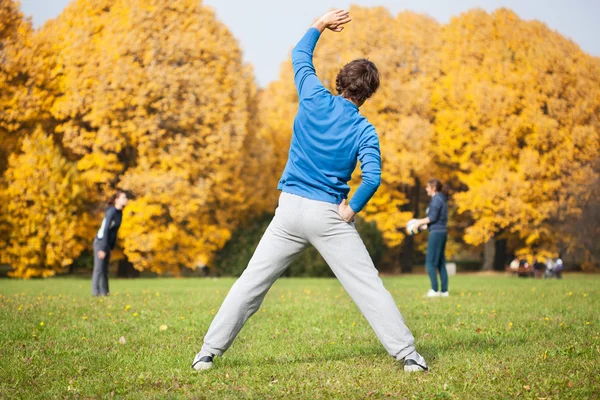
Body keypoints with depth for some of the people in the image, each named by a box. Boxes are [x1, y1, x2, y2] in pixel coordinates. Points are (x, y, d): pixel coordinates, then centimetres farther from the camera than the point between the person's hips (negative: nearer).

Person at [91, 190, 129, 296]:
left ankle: (104, 292, 12)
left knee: (104, 270, 9)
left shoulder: (119, 212, 9)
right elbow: (105, 230, -22)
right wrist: (103, 249, -24)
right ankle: (96, 292, -12)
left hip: (107, 243, 9)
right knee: (99, 269, -11)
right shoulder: (111, 212, -18)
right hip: (100, 242, -9)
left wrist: (111, 247, 16)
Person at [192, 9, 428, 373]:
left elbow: (300, 57, 19)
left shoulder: (315, 99, 1)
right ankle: (407, 354, 0)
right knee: (369, 287, 2)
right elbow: (372, 177, -17)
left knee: (251, 282, 7)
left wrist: (320, 26, 29)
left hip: (290, 208, 2)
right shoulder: (364, 131, -4)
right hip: (328, 216, -2)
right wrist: (352, 209, -4)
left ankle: (209, 352, 7)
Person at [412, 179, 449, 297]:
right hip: (442, 232, 10)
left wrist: (420, 222, -4)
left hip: (436, 232, -10)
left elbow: (432, 217, -17)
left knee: (430, 262, -7)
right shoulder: (441, 199, 17)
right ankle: (444, 290, 9)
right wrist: (423, 223, 16)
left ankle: (434, 290, -11)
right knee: (440, 262, 10)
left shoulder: (436, 199, -11)